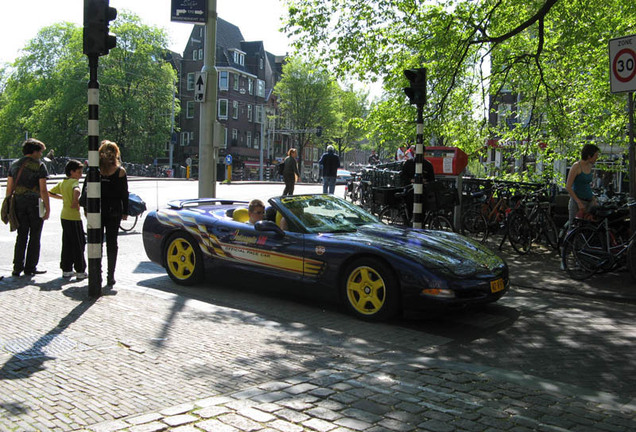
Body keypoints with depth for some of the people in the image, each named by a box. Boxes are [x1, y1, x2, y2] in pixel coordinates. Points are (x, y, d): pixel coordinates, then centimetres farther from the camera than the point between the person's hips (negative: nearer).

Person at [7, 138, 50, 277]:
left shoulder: (14, 165, 10)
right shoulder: (39, 165, -6)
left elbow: (9, 188, 8)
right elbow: (43, 190, -10)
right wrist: (47, 209, -7)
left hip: (19, 203, 5)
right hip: (35, 203, -4)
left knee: (21, 236, 10)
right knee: (34, 237, 5)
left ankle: (17, 267, 7)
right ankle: (30, 268, 8)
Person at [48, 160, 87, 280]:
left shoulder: (61, 183, 12)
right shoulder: (74, 181, -12)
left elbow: (50, 193, 19)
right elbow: (77, 190, -35)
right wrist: (76, 201, -28)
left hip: (64, 216, 8)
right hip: (74, 217, -8)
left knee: (67, 244, 13)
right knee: (79, 244, -1)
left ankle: (66, 270, 17)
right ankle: (80, 272, 3)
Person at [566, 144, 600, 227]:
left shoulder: (589, 166, 11)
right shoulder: (576, 166, -11)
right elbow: (568, 187, -15)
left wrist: (594, 199, 14)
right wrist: (579, 202, -18)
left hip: (589, 202, 7)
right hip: (577, 202, -7)